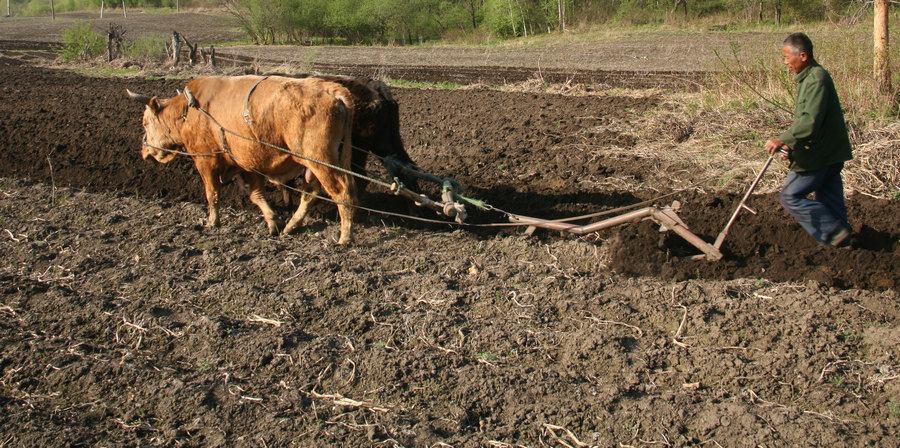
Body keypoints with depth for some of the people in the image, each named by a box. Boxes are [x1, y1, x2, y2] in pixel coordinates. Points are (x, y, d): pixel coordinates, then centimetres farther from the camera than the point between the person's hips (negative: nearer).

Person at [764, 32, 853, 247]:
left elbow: (811, 121, -28)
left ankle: (834, 232, -3)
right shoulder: (808, 78, 15)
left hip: (818, 155, -10)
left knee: (791, 196, -5)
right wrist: (791, 146, 15)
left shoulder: (817, 79, -18)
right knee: (829, 199, 14)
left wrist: (783, 139, -29)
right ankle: (841, 240, 21)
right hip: (830, 153, 10)